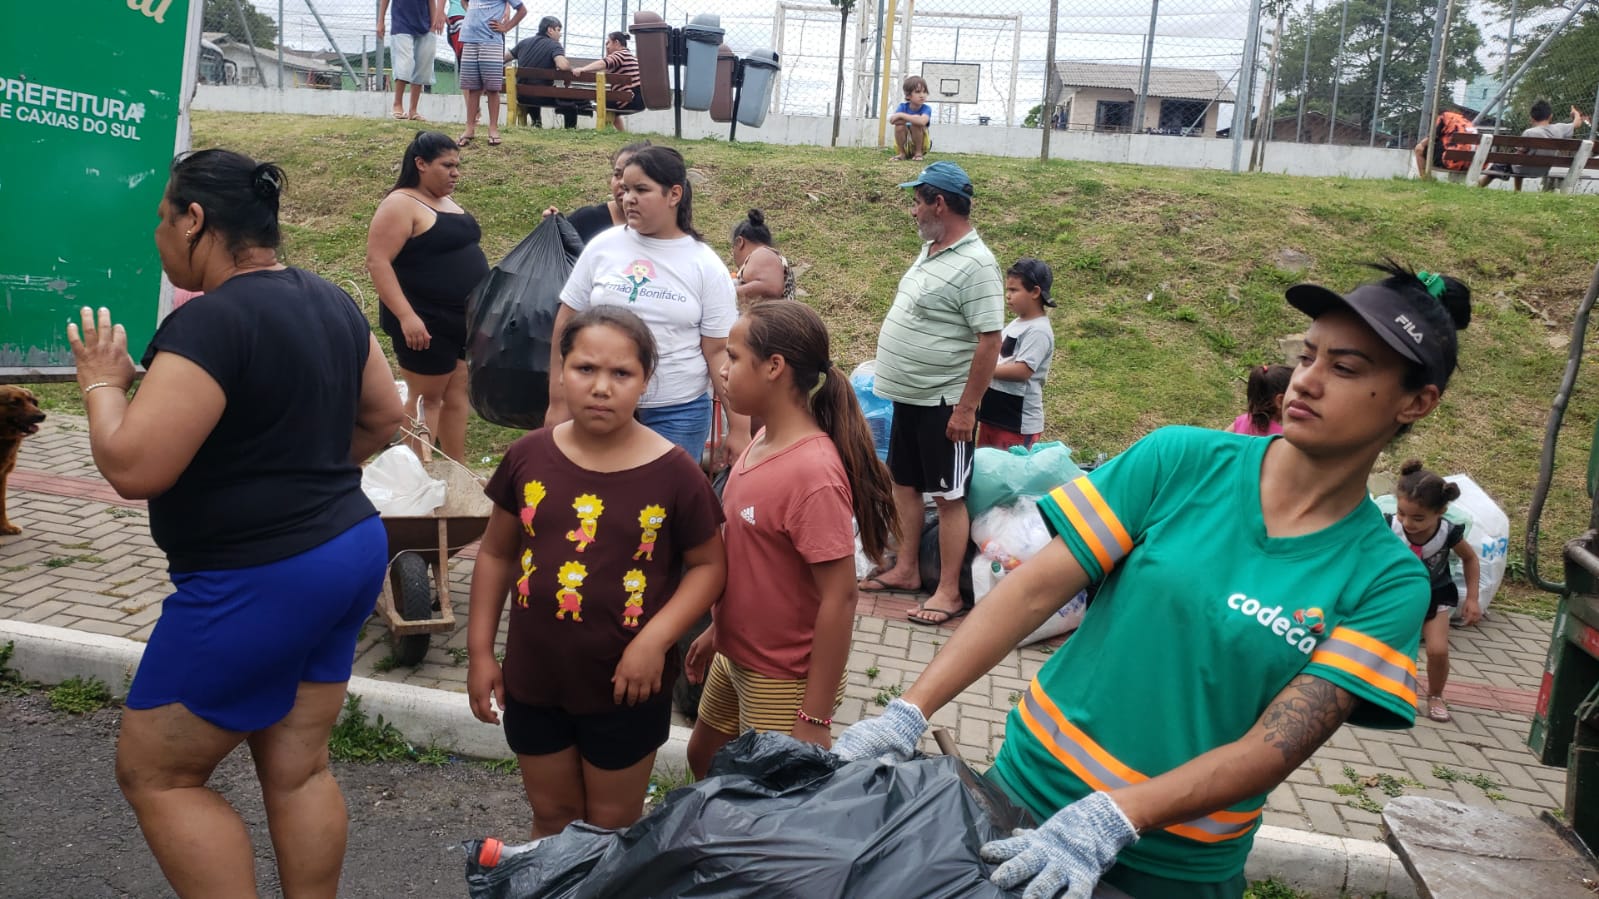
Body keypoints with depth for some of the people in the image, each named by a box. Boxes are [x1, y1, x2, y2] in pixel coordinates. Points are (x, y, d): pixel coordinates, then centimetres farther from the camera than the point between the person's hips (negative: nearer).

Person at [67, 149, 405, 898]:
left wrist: (102, 383, -6)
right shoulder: (331, 301, 6)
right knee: (298, 770, 17)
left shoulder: (210, 321, -21)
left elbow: (132, 468, -23)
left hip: (257, 582, -9)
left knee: (154, 774, 10)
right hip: (349, 549, 9)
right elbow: (384, 419, 15)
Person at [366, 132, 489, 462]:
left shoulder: (447, 202, 13)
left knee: (457, 391, 12)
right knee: (427, 396, 0)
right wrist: (406, 316, -27)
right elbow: (377, 262, -20)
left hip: (464, 318, 8)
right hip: (427, 322, -8)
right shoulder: (401, 204, -13)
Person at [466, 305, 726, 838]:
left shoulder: (673, 474, -15)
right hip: (533, 679, 3)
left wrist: (655, 639, -19)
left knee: (613, 828, 18)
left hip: (625, 687, -2)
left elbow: (709, 565, -6)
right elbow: (497, 553, 5)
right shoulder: (529, 457, -7)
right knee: (552, 817, 23)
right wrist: (480, 650, 4)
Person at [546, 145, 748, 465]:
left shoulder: (706, 266, -3)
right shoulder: (602, 247, 1)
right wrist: (559, 402, 5)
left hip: (679, 412, -1)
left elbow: (719, 351, -2)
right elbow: (568, 324, 6)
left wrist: (738, 427, -4)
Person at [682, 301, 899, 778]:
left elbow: (839, 599, -27)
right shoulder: (763, 443, -1)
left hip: (784, 680, -8)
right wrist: (717, 629, 19)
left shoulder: (813, 474, -29)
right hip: (735, 657, 9)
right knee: (704, 760, 26)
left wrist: (815, 720, -23)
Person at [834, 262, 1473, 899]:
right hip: (1028, 793, 1)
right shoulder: (1181, 461, -7)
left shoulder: (1386, 582, -9)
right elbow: (1037, 588, -12)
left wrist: (1112, 820, -31)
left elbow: (1275, 747, -18)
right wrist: (909, 712, -20)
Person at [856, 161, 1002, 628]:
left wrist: (966, 408, -23)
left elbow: (989, 341, -22)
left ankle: (949, 593, 10)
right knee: (904, 483, 17)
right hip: (908, 396, 9)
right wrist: (893, 378, 20)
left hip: (942, 403, -9)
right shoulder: (930, 249, 9)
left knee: (948, 496, 0)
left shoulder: (975, 265, -20)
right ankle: (905, 570, 31)